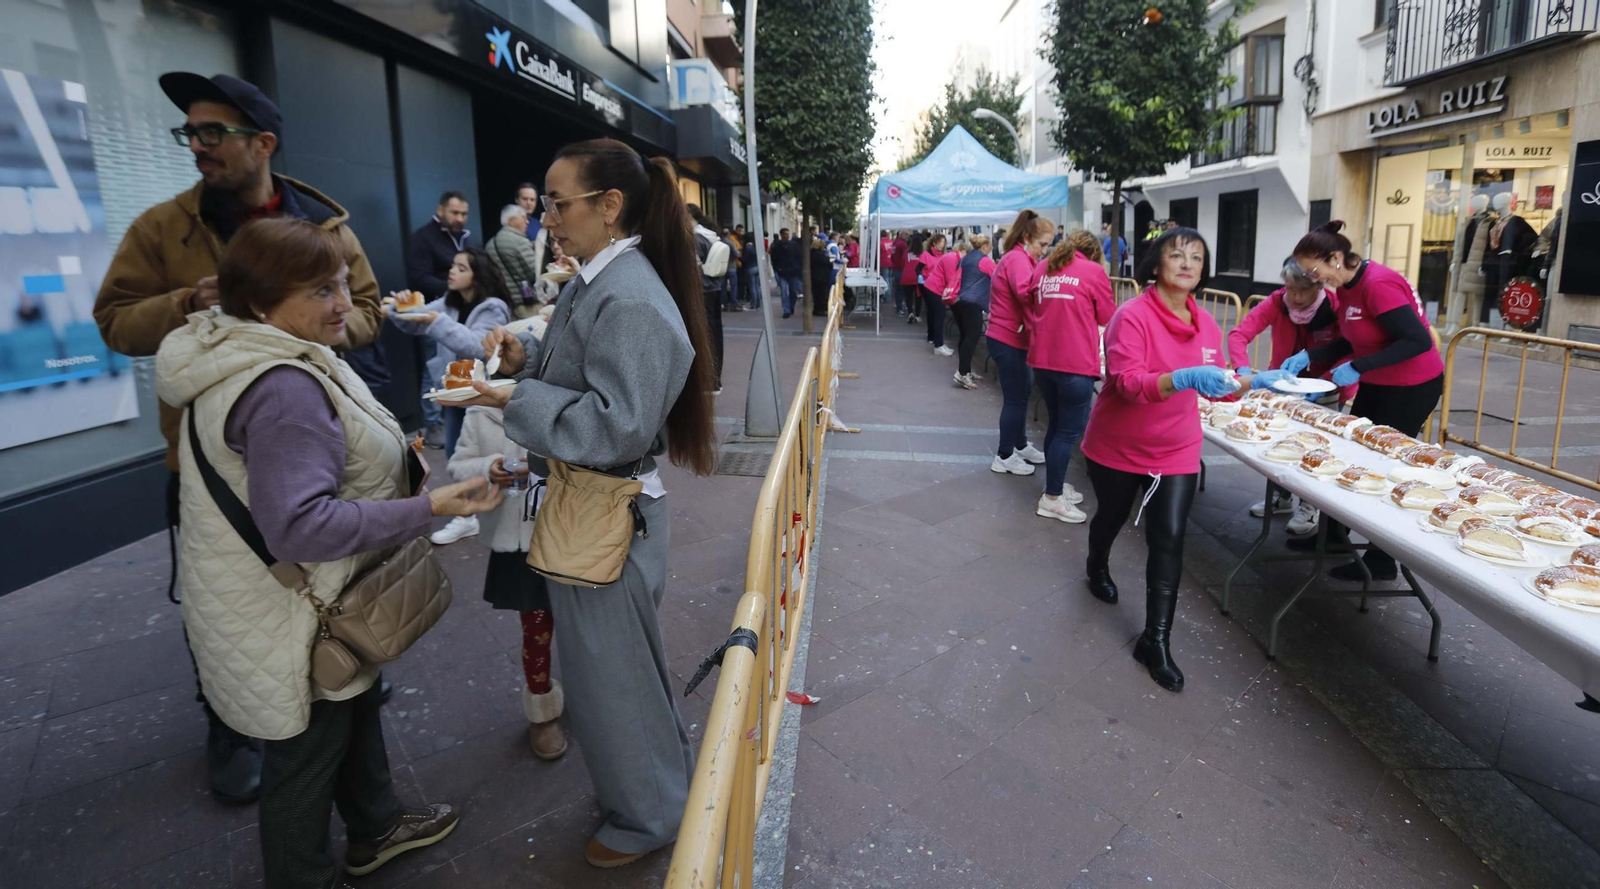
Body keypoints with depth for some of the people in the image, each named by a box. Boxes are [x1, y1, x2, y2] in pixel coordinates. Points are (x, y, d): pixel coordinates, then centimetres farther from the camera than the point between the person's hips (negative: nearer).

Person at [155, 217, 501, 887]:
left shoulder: (248, 360, 3)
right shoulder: (281, 388, -31)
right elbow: (300, 526, -36)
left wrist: (386, 457, 12)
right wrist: (429, 506, -35)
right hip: (289, 623, -11)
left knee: (356, 708, 26)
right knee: (308, 751, 10)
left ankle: (375, 829, 48)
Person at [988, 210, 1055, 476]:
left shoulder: (1019, 258, 16)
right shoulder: (1018, 259, -18)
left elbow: (1027, 294, 11)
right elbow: (1027, 293, -34)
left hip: (1012, 338, 10)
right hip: (1008, 340, -10)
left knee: (1023, 391, 19)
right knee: (1015, 397, -2)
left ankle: (1020, 445, 32)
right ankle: (1004, 457, 8)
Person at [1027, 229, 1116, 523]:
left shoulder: (1042, 268, 11)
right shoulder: (1094, 271, -3)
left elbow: (1029, 312, 18)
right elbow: (1107, 317, 8)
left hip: (1041, 360, 6)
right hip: (1075, 363, -6)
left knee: (1056, 424, 19)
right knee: (1070, 431, 2)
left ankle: (1055, 486, 28)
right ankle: (1052, 499, 6)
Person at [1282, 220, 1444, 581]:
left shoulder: (1378, 285, -26)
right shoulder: (1348, 288, 2)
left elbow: (1418, 342, -30)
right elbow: (1351, 341, 11)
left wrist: (1357, 369, -30)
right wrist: (1307, 356, -2)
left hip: (1413, 387, -9)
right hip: (1378, 385, 9)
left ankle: (1381, 560, 13)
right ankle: (1333, 532, 26)